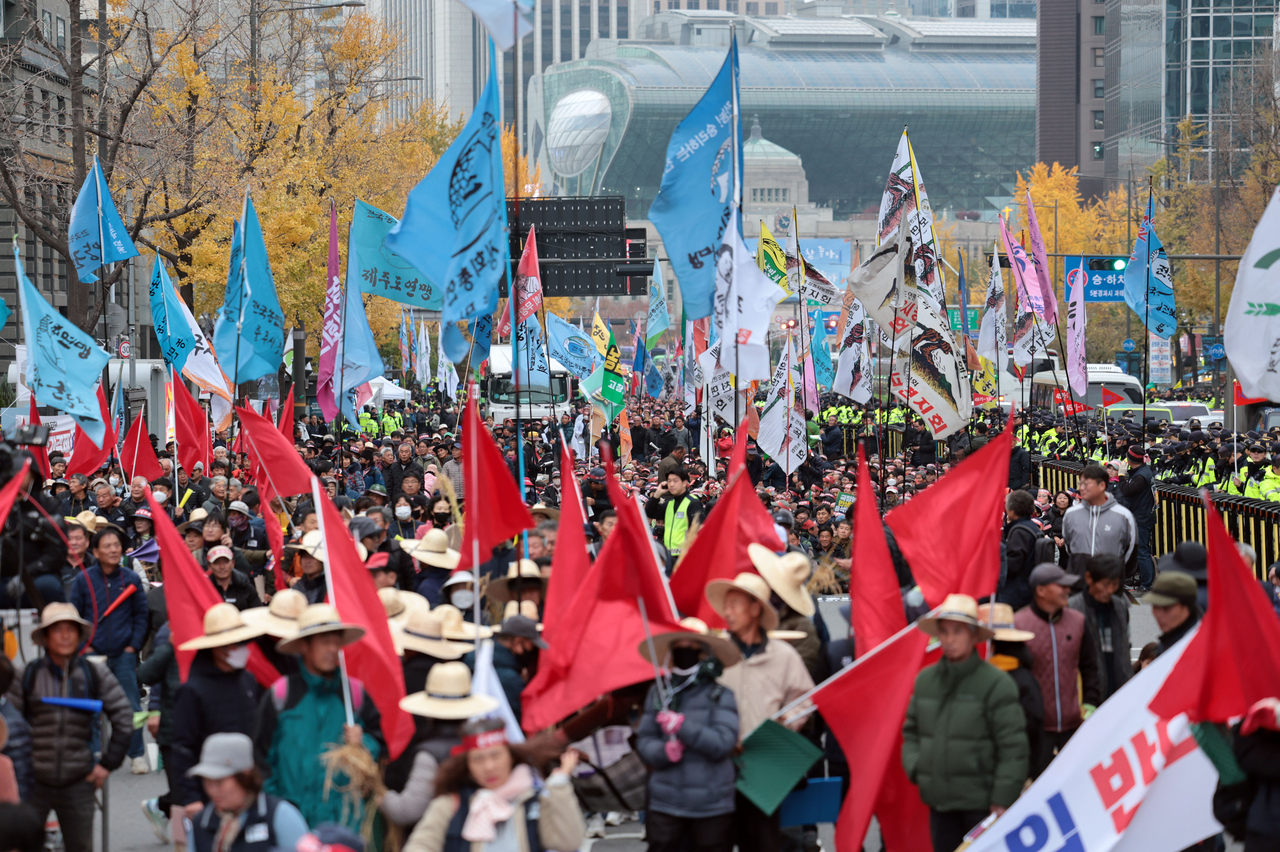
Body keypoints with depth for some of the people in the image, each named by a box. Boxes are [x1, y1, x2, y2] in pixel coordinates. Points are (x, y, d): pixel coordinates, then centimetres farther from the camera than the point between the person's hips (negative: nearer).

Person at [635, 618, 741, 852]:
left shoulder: (721, 696, -1)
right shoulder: (658, 694, 9)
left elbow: (723, 743, -12)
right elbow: (644, 740, 7)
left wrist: (682, 726, -21)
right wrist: (664, 751, -15)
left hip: (711, 805, -2)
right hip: (665, 804, 2)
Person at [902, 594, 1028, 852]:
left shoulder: (996, 683, -9)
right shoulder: (925, 680, 8)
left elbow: (1013, 746, -10)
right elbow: (911, 731, 19)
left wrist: (1002, 799, -12)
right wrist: (915, 767, 2)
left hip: (982, 802, -6)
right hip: (939, 800, 6)